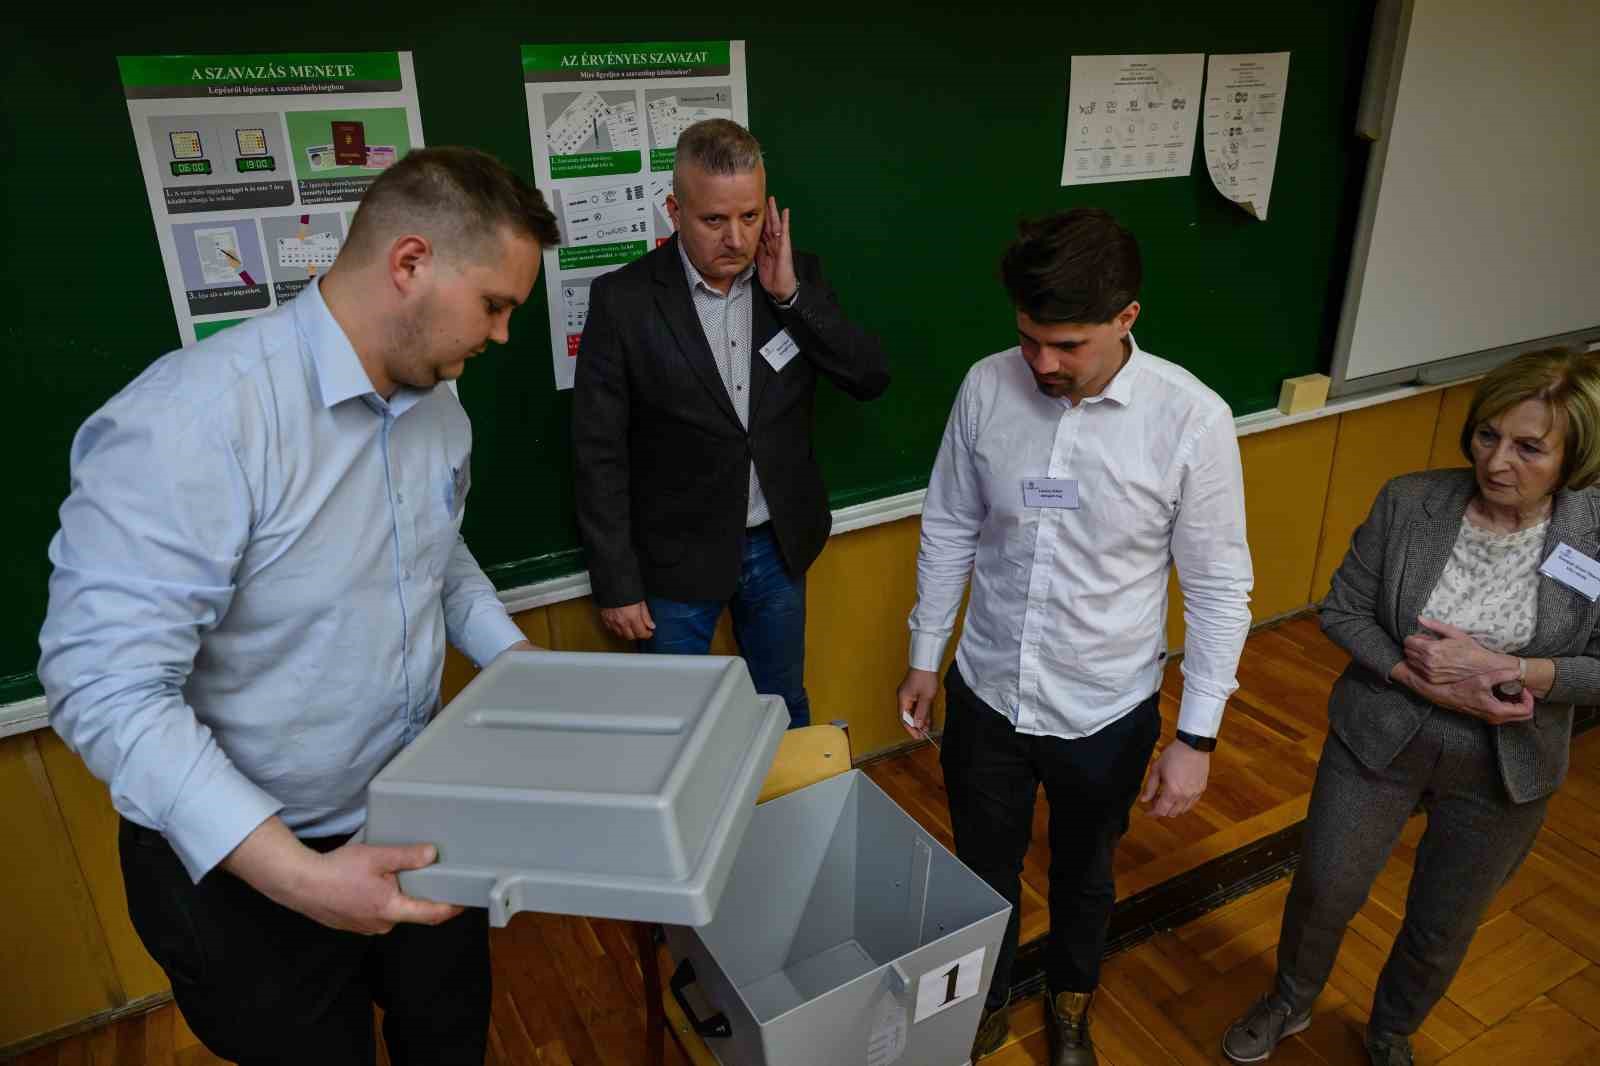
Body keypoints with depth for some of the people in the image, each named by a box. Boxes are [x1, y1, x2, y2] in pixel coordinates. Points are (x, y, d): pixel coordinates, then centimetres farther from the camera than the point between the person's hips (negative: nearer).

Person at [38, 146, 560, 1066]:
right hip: (242, 867, -6)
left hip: (418, 813, 7)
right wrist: (299, 876, -32)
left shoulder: (438, 402, -2)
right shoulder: (192, 421, -28)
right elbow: (107, 684, -28)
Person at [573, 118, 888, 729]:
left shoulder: (797, 277, -3)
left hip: (779, 545, 3)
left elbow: (871, 379, -7)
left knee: (786, 713, 21)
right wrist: (616, 585, -9)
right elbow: (599, 455, -11)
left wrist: (790, 295, -17)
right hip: (676, 561, -3)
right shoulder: (623, 299, -13)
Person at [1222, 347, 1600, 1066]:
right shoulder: (1409, 503, -15)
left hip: (1502, 771, 1)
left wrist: (1503, 670, -26)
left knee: (1443, 930, 20)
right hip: (1376, 742, 0)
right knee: (1324, 893, 14)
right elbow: (1343, 610, -9)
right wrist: (1430, 683, -22)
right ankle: (1289, 1003, 46)